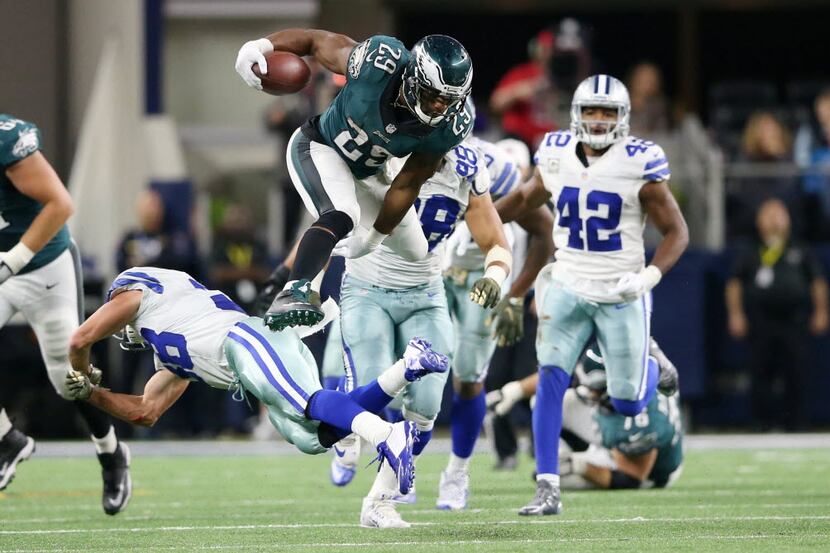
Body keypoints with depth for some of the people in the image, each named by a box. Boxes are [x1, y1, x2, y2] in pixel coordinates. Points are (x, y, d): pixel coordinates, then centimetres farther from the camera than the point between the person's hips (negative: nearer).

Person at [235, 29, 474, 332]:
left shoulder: (449, 125, -26)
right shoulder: (379, 64, -37)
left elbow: (407, 184, -15)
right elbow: (316, 40, -21)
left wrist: (377, 235, -6)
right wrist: (261, 46, -37)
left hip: (366, 171, 6)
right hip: (319, 148, -6)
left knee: (415, 254, 13)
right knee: (341, 216, -35)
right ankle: (293, 293, -43)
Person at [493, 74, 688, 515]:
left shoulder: (639, 165, -13)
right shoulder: (557, 156, -2)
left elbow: (677, 233, -7)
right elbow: (526, 198, 20)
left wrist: (651, 275, -22)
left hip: (622, 294, -2)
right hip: (569, 289, 2)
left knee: (627, 404, 5)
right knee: (550, 380, -16)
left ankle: (650, 367, 43)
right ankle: (547, 488, -14)